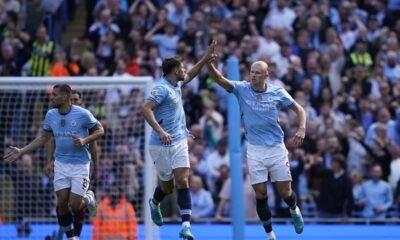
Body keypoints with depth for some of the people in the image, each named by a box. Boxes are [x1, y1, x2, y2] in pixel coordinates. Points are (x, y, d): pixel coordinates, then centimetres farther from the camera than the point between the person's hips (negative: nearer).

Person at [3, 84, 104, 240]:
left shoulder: (82, 114, -13)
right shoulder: (51, 115, 2)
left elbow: (100, 130, -3)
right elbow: (44, 138, 13)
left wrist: (85, 141, -21)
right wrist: (21, 151, 8)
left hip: (80, 164, -4)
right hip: (61, 164, 4)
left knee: (74, 205, -9)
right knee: (62, 202, -4)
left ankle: (89, 199, 26)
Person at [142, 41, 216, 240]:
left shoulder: (176, 84, 9)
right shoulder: (162, 88, -17)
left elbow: (189, 76, 31)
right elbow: (146, 108, -28)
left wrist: (205, 59, 23)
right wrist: (160, 131, -37)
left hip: (179, 142, 7)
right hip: (161, 146, -6)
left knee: (182, 182, -9)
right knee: (167, 186, 7)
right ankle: (154, 203, 42)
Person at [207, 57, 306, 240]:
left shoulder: (278, 93, -4)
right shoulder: (242, 89, -5)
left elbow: (299, 109, 6)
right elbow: (219, 79, -18)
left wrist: (302, 129, -11)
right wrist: (209, 62, -36)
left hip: (276, 148, 0)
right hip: (255, 150, 0)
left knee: (285, 192, 5)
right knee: (260, 194, -3)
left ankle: (294, 210, 41)